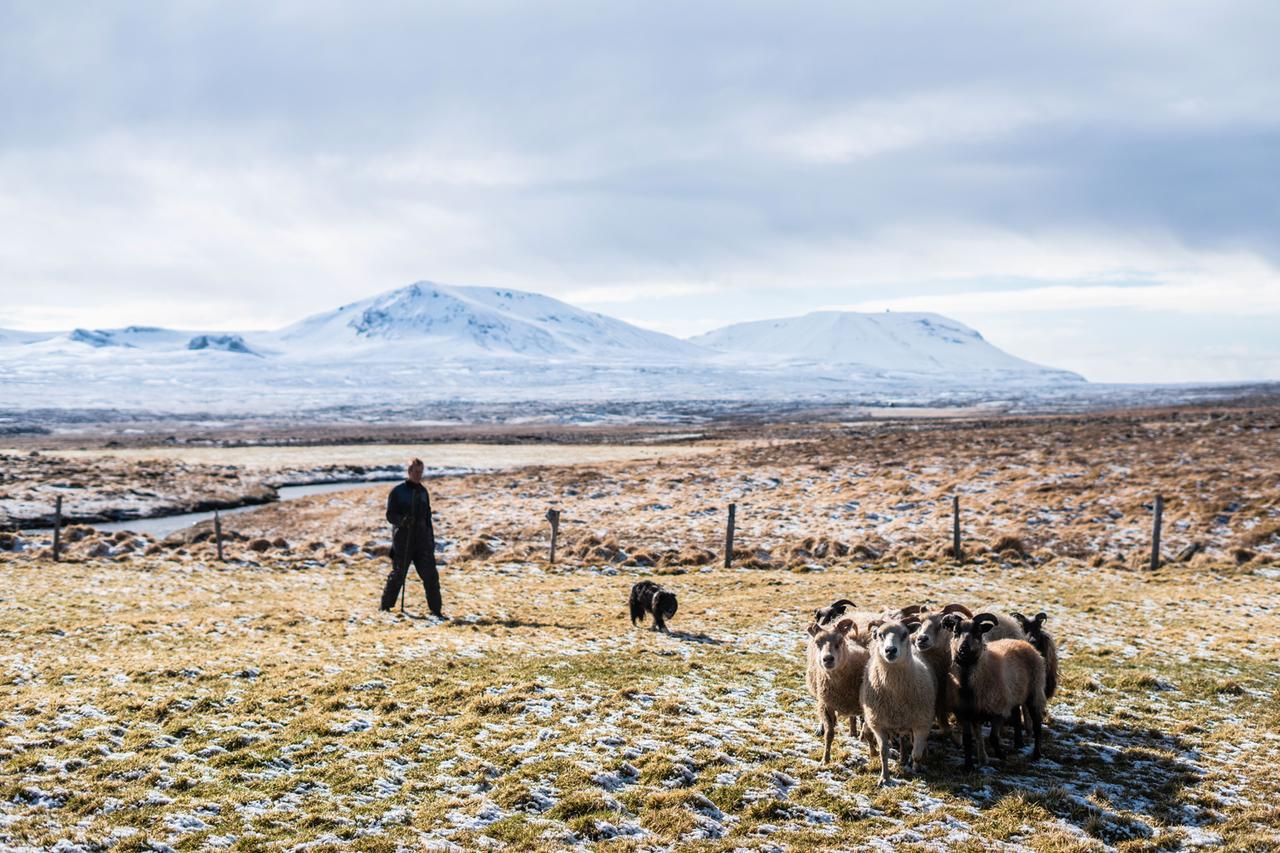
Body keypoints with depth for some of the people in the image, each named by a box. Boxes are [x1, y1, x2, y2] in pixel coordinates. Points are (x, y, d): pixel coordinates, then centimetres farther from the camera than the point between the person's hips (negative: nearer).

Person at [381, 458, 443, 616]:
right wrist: (401, 520, -28)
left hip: (422, 540, 4)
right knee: (398, 575, 4)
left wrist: (431, 538, 16)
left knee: (431, 575, -3)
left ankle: (435, 610, 3)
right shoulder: (397, 492, -5)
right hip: (403, 540, -4)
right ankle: (385, 607, 20)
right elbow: (390, 515, -7)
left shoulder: (423, 491, 11)